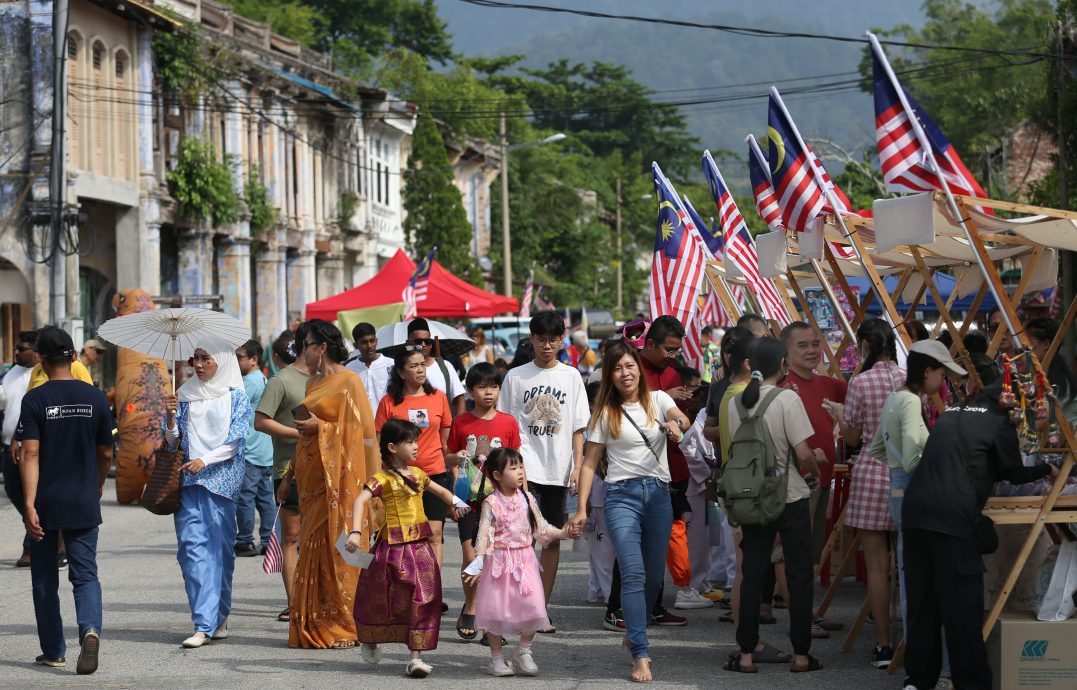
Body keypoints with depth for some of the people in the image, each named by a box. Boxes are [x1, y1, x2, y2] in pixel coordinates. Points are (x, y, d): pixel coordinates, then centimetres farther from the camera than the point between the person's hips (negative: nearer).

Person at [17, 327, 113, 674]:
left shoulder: (35, 400, -9)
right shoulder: (95, 398, 0)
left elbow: (30, 454, -15)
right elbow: (106, 453, 8)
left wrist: (29, 505, -16)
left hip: (46, 502, -2)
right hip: (84, 503, 2)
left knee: (45, 578, 12)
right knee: (85, 574, 4)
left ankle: (53, 651, 18)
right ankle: (90, 629, -23)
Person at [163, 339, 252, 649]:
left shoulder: (235, 396, 3)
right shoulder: (185, 394, 13)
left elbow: (237, 439, -5)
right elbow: (174, 441, 14)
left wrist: (205, 460, -15)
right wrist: (171, 416, -5)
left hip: (221, 479, -3)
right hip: (188, 481, 3)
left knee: (220, 547, -1)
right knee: (192, 545, -7)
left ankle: (218, 618, 8)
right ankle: (204, 624, -7)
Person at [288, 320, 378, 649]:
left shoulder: (348, 382, -8)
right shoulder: (314, 382, 18)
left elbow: (359, 430, -13)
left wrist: (320, 427, -17)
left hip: (338, 478, -8)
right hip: (313, 477, 8)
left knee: (337, 549, -7)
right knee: (313, 548, 6)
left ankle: (342, 626, -2)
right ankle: (314, 627, 9)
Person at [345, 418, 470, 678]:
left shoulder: (416, 474, 11)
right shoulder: (382, 478, -10)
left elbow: (441, 491, 29)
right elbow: (360, 501, -22)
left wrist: (456, 504, 11)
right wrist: (355, 532, -34)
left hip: (420, 546, 5)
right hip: (393, 547, -5)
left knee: (422, 600, -1)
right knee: (383, 599, 9)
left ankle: (416, 657, 2)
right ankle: (370, 640, 36)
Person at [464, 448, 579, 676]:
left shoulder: (527, 499, 5)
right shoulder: (491, 503, -8)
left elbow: (541, 528, 11)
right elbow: (483, 535, -9)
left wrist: (563, 533, -1)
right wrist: (478, 564, -14)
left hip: (525, 560, 4)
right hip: (499, 562, -4)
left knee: (532, 608, -3)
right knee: (496, 610, 0)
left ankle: (524, 651, 18)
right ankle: (496, 657, 15)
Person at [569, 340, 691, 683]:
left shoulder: (658, 399, 8)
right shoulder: (605, 412, 5)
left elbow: (683, 420, -13)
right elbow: (590, 462, 5)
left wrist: (677, 423, -38)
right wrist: (582, 507, -3)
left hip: (658, 494, 2)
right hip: (622, 494, -2)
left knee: (654, 575, 8)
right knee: (634, 575, -14)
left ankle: (633, 634, 31)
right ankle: (641, 655, -18)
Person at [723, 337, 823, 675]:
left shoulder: (737, 403, 1)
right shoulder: (787, 399, -14)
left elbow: (734, 450, 10)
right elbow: (803, 454, -17)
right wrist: (815, 466, 4)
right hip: (791, 498, -4)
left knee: (752, 575, 8)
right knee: (799, 576, 5)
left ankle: (746, 655, 8)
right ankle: (801, 654, 7)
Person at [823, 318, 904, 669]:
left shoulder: (860, 383, -8)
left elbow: (852, 437, 0)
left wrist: (838, 413, 18)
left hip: (871, 475, -4)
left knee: (878, 565, 0)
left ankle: (883, 646, 1)